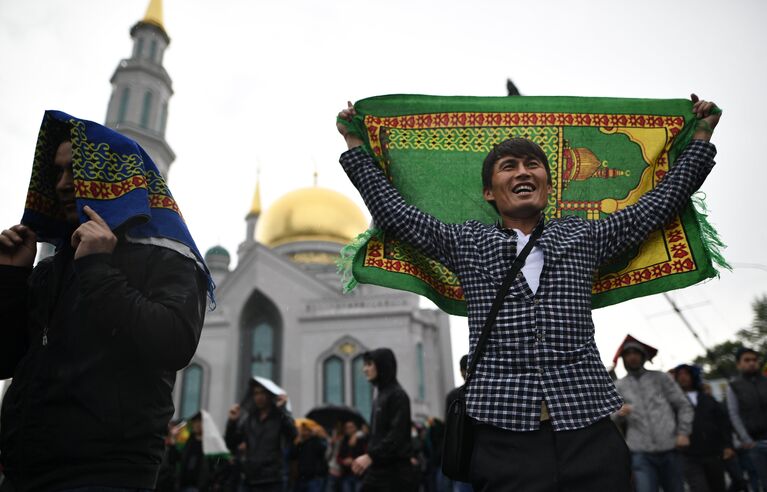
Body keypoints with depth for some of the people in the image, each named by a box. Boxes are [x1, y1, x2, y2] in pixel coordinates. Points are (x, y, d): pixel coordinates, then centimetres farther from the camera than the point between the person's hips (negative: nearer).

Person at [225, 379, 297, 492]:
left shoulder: (281, 417, -2)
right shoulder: (248, 418, 9)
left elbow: (293, 437, -19)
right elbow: (231, 445, 9)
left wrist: (282, 410, -22)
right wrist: (232, 421, -6)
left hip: (271, 483, -4)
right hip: (248, 481, 4)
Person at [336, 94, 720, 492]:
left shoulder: (584, 236, 16)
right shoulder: (466, 242, 12)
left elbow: (661, 201, 22)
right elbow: (392, 210, 14)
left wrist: (700, 136, 26)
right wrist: (355, 144, 17)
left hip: (587, 427, 2)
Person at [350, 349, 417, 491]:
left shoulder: (397, 395, -9)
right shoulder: (379, 396, 16)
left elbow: (397, 435, -20)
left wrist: (370, 456, -26)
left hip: (395, 471, -8)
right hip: (376, 469, 8)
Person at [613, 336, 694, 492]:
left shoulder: (661, 378, 11)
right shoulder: (619, 386, 10)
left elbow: (684, 405, 11)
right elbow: (613, 419, 6)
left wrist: (683, 433, -1)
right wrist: (619, 414, -16)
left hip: (670, 450, 1)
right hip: (640, 453, -1)